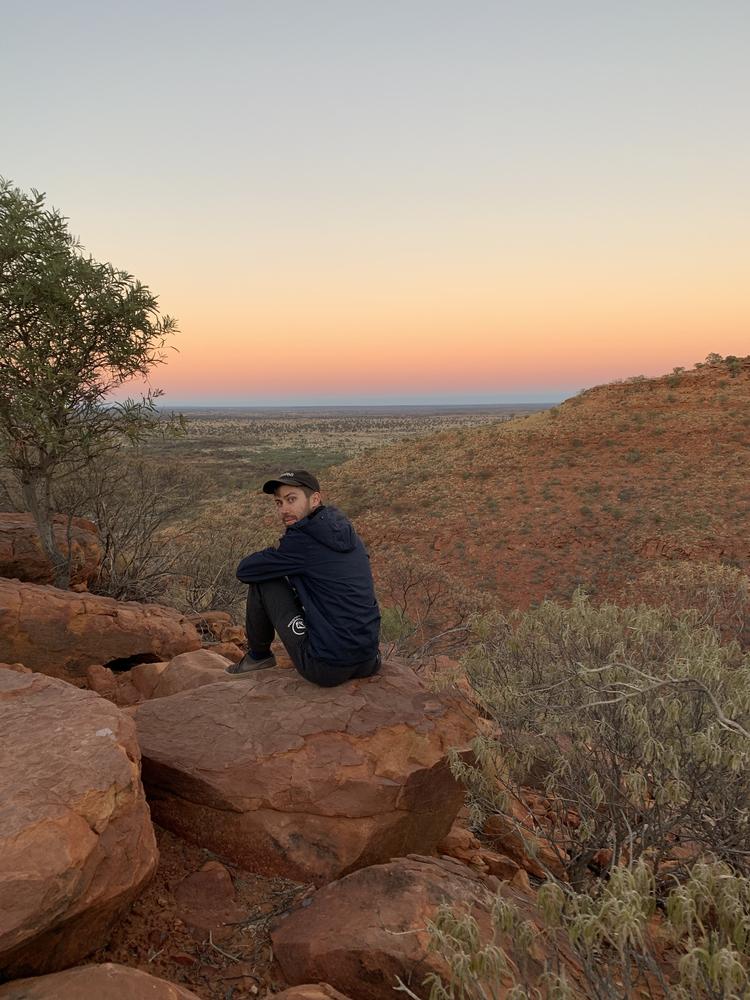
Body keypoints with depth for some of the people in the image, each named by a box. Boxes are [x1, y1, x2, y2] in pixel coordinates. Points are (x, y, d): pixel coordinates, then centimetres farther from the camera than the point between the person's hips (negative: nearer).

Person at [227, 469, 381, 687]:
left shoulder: (303, 538, -13)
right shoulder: (348, 532, 9)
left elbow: (244, 570, -3)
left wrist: (271, 559, 14)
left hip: (326, 669, -7)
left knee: (262, 580, 5)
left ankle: (258, 656, 23)